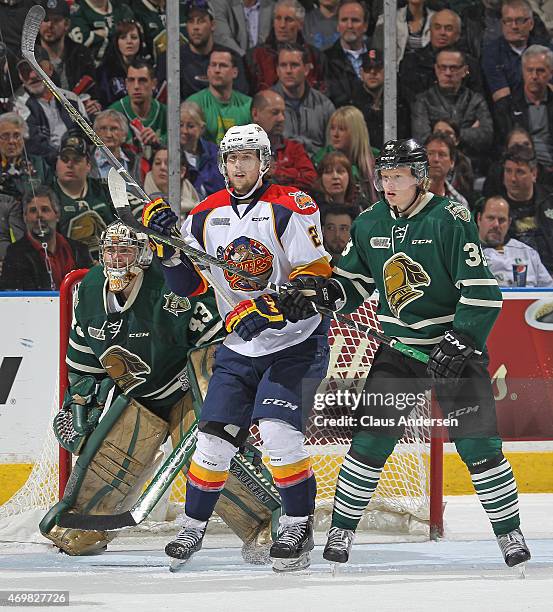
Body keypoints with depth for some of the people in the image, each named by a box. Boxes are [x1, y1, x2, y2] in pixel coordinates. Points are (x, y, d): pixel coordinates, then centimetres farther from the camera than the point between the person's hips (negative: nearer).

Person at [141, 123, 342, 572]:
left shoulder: (290, 207, -12)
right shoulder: (206, 216, 5)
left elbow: (315, 273, -15)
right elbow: (189, 285, 10)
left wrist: (270, 309, -27)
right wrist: (168, 247, -7)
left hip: (296, 343, -5)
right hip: (239, 349, 5)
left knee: (277, 429, -20)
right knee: (215, 437, 1)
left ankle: (298, 526, -6)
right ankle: (193, 527, 17)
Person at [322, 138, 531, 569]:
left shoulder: (449, 220, -15)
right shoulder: (369, 225, 3)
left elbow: (482, 291, -18)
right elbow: (351, 282, 15)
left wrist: (457, 344, -23)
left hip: (456, 345, -4)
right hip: (398, 350, 4)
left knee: (478, 445, -8)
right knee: (370, 442, -4)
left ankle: (510, 533, 5)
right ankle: (342, 530, 8)